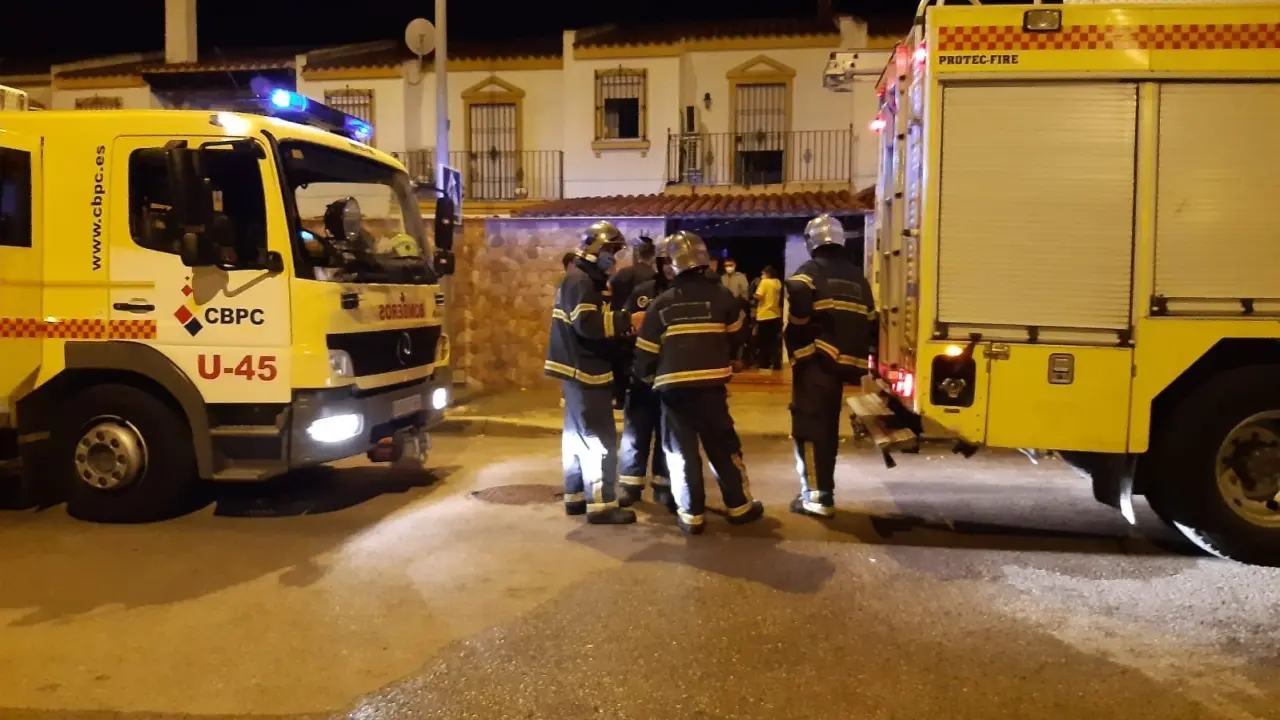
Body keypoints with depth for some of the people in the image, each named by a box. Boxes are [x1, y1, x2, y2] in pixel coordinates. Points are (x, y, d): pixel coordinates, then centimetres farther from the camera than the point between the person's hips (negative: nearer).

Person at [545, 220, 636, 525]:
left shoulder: (584, 279, 18)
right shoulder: (580, 281, -15)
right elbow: (588, 325, -27)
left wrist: (620, 322, -1)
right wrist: (627, 320, -23)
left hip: (580, 369, 11)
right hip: (585, 370, -11)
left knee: (578, 435, 15)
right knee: (598, 438, -8)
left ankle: (576, 497, 23)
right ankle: (601, 504, -5)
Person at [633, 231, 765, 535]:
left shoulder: (660, 304, 0)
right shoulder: (720, 295, 1)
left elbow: (645, 352, 1)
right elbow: (735, 336, 15)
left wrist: (648, 378, 20)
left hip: (672, 386, 0)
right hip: (710, 384, 1)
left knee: (681, 450, 7)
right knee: (724, 446, 13)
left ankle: (691, 515, 8)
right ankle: (739, 506, 20)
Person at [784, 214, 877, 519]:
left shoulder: (809, 272, -3)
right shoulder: (857, 277, 17)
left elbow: (800, 307, -24)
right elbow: (871, 323, 17)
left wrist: (796, 343, -12)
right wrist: (858, 356, 23)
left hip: (815, 360, -7)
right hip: (843, 360, 7)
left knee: (810, 426, -4)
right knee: (828, 426, 16)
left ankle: (817, 496, -7)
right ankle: (823, 490, 24)